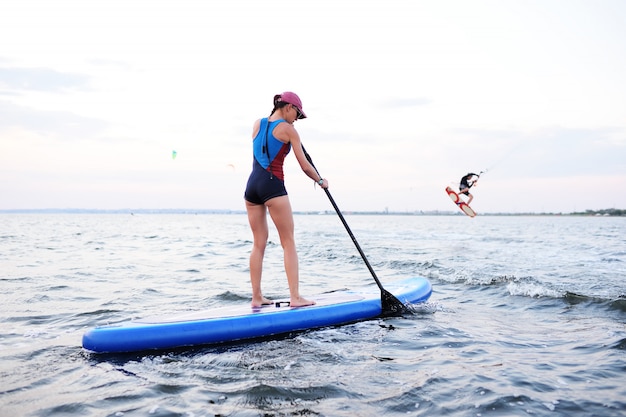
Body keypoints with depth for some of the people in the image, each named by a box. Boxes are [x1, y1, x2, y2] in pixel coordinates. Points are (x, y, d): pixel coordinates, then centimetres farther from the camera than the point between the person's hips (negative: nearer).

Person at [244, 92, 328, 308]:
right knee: (288, 242, -1)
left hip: (252, 184, 7)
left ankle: (257, 297, 12)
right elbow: (305, 166, 0)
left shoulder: (257, 124, 15)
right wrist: (321, 181, 15)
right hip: (273, 185, -6)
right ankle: (295, 297, -3)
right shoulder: (288, 130, -2)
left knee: (259, 243, 10)